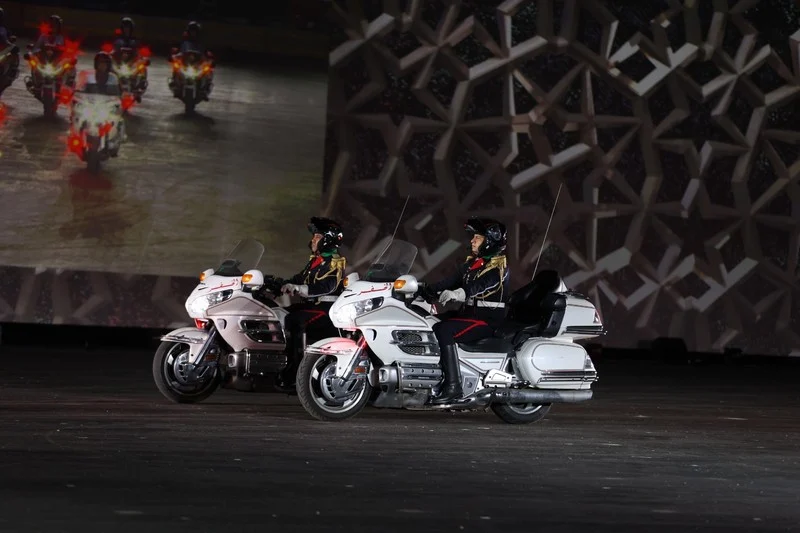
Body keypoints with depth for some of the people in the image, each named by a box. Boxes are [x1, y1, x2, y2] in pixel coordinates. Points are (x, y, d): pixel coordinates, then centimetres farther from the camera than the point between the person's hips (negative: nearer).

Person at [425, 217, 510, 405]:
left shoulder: (498, 268, -13)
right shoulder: (473, 262, 16)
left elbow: (481, 286, -28)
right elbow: (452, 280, 11)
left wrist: (458, 293, -41)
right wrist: (426, 289, -1)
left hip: (487, 320, -9)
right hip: (469, 312, 9)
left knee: (443, 331, -30)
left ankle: (453, 387, -35)